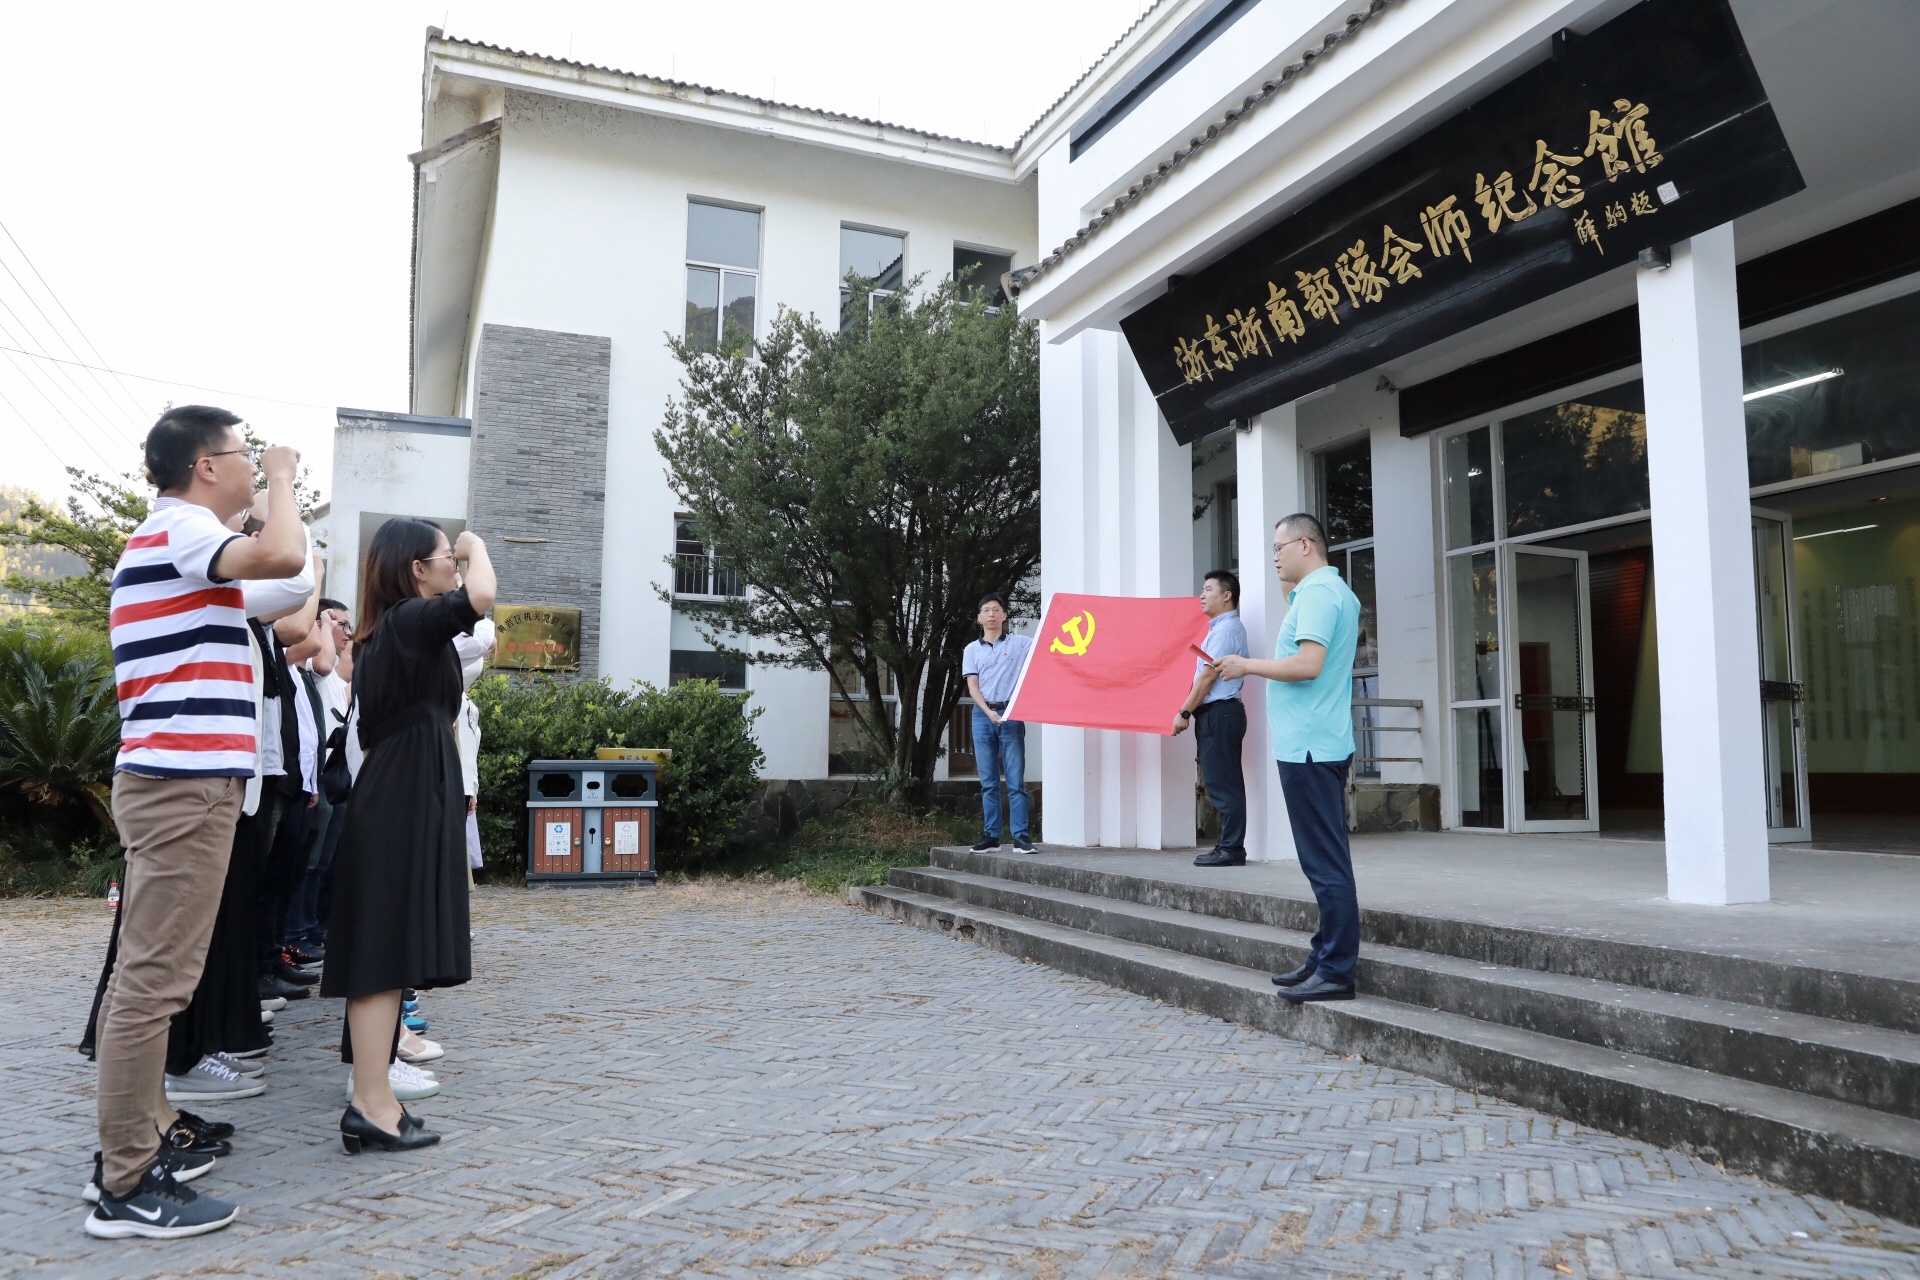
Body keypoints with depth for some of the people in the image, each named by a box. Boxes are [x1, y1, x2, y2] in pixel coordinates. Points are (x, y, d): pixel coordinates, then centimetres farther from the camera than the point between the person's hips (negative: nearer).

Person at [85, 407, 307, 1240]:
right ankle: (128, 1188, -2)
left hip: (169, 777, 11)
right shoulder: (180, 529, -11)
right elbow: (283, 555, -31)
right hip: (185, 781, -11)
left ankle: (130, 1146, 23)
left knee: (143, 975, 14)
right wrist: (283, 478, -14)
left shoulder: (163, 536, 21)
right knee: (156, 980, -7)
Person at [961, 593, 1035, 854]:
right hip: (982, 715, 2)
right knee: (988, 781, 5)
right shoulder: (972, 650, 11)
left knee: (1015, 779, -4)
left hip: (1011, 714, -2)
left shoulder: (1020, 643, 5)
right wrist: (988, 712, -12)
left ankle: (1021, 835, -4)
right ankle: (992, 835, 9)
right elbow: (972, 686, 3)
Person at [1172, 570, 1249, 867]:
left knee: (1222, 784, -9)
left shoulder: (1226, 629, -12)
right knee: (1224, 783, 10)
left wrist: (1184, 713, -12)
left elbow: (1208, 676, -16)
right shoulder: (1223, 628, 19)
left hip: (1218, 713, -10)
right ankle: (1228, 845, 13)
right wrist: (1192, 711, 19)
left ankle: (1231, 849, -7)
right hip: (1218, 713, 10)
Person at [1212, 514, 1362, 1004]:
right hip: (1325, 743, 11)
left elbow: (1308, 664, -23)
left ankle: (1335, 973, -3)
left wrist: (1248, 665, -12)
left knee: (1325, 862, -7)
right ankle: (1326, 958, 22)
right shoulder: (1339, 592, 18)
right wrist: (1292, 600, 20)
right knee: (1327, 859, 14)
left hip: (1308, 746, -11)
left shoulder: (1317, 592, -13)